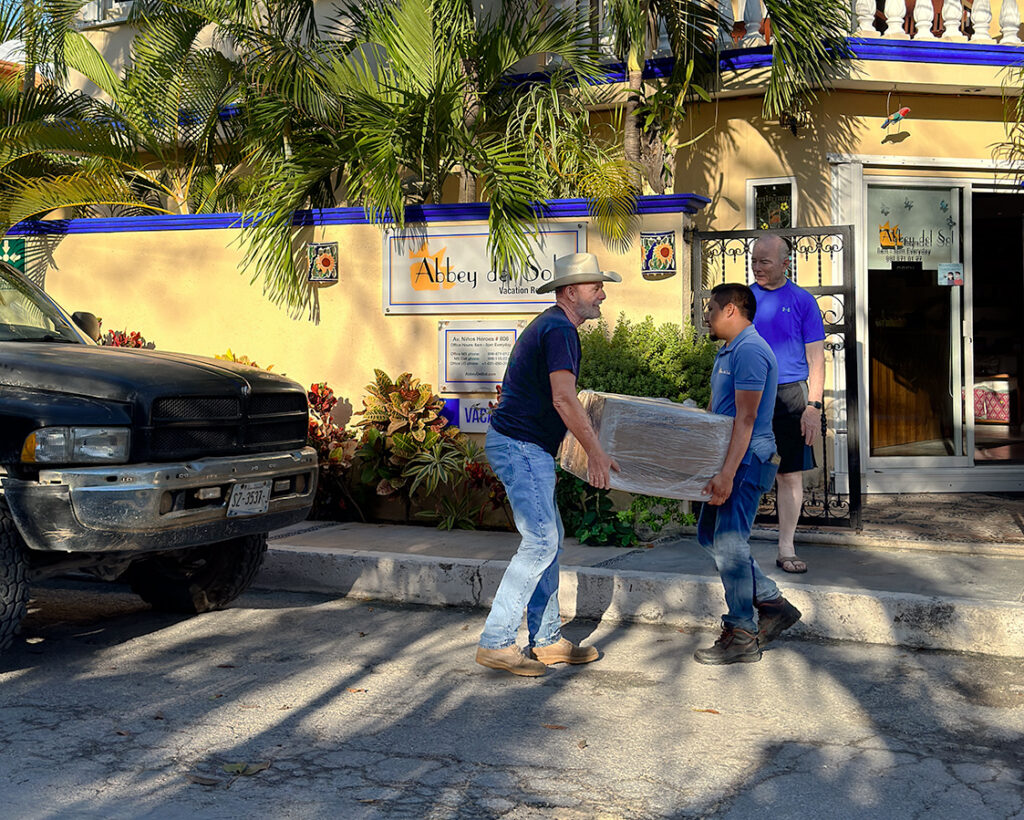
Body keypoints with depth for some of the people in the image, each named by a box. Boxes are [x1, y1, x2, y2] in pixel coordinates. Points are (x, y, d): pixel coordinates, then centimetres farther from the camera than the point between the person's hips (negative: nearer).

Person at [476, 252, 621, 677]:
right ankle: (496, 642, -9)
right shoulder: (560, 329, -15)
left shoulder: (547, 325, 19)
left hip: (524, 447, 11)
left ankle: (547, 640, 17)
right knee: (541, 541, -12)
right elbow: (564, 399, -25)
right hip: (521, 447, -11)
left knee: (549, 538, 12)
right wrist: (596, 451, -23)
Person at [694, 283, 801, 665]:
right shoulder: (728, 350, 17)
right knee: (710, 535, 14)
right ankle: (772, 603, 21)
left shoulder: (750, 351, -17)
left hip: (746, 461, -11)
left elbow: (745, 419, -23)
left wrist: (727, 473, -27)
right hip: (726, 459, 11)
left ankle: (742, 638, 1)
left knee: (729, 544, -8)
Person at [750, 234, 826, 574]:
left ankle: (786, 549, 9)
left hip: (789, 395, -1)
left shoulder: (802, 301, 3)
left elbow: (816, 358, 1)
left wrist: (813, 406, -8)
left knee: (790, 475, 1)